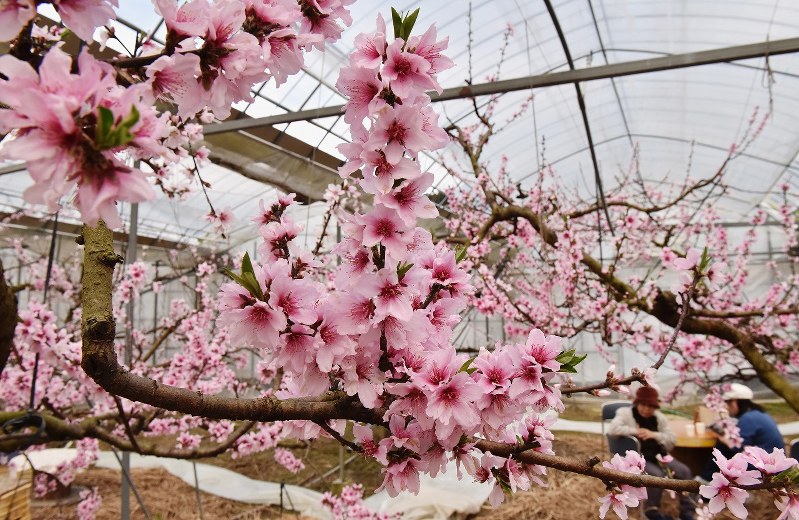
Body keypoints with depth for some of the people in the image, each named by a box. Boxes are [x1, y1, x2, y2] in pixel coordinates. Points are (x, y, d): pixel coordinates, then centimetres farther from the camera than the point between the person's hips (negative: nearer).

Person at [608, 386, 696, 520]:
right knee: (657, 475, -33)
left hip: (658, 455, 6)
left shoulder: (659, 417, 10)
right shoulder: (625, 413, -5)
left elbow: (672, 440, 5)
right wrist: (635, 431, -21)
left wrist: (654, 435, -13)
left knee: (684, 471, -15)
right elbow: (612, 429, -22)